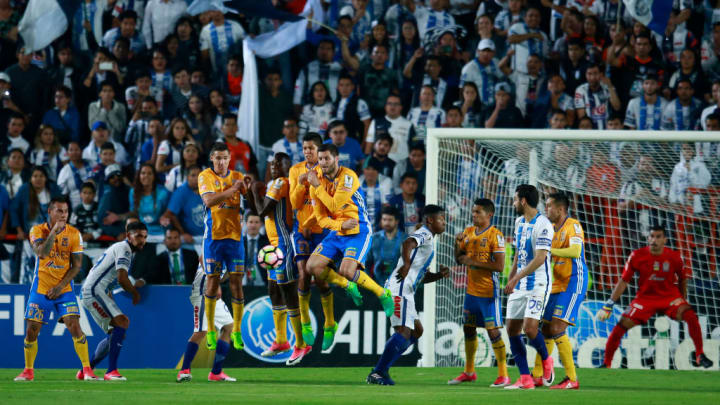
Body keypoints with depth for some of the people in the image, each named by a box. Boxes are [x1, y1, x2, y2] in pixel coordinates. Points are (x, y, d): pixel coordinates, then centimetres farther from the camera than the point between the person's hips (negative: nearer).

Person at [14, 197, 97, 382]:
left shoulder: (74, 234, -3)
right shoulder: (37, 231, -5)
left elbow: (77, 265, -2)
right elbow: (42, 253, -22)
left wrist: (60, 286, -11)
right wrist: (54, 231, -24)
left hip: (64, 289, 0)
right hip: (40, 288, 0)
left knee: (74, 326, -14)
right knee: (32, 330, -1)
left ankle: (87, 370, -8)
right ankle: (28, 371, 16)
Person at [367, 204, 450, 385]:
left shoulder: (428, 240, 26)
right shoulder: (424, 234, -5)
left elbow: (423, 277, 29)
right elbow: (408, 243, -29)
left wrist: (440, 275, 13)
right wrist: (406, 264, -39)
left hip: (406, 292, 11)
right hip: (399, 289, -11)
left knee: (416, 330, 17)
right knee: (404, 331, -17)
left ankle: (381, 369, 13)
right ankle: (378, 373, -19)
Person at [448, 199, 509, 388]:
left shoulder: (495, 235, -12)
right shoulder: (468, 232, 10)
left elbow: (499, 266, -17)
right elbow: (459, 259, 16)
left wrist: (474, 262, -18)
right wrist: (458, 243, -3)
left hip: (488, 292, -7)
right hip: (471, 290, 7)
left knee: (493, 331, -8)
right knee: (469, 329, 13)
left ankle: (503, 375, -2)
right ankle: (469, 372, 26)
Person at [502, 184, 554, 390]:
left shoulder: (543, 225, -15)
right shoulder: (520, 222, 13)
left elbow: (540, 259, -22)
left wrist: (517, 277, -23)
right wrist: (511, 280, 19)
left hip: (538, 284, -9)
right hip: (519, 286, 9)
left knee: (529, 328, -18)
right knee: (512, 329, 1)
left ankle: (546, 360, 11)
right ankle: (525, 379, 3)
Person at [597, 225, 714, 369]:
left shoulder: (675, 257, -9)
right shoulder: (637, 256, -10)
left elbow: (683, 278, 9)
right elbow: (624, 281, -4)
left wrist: (683, 301, 15)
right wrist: (609, 304, -7)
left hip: (670, 296, 0)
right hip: (645, 297, 0)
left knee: (691, 316, -26)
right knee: (621, 326, -13)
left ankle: (700, 356, -15)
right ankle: (606, 363, 3)